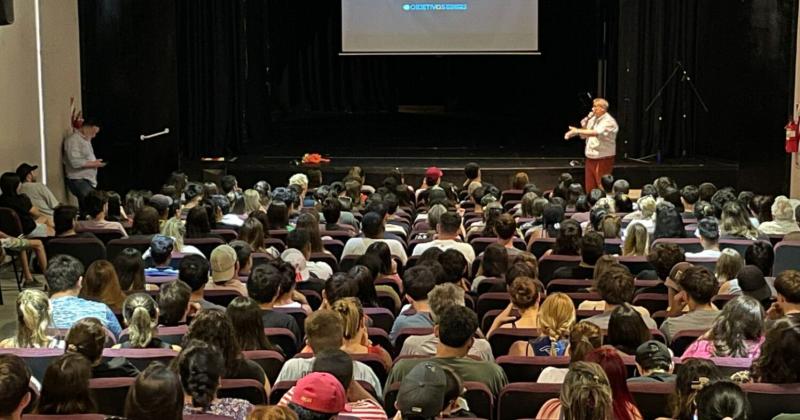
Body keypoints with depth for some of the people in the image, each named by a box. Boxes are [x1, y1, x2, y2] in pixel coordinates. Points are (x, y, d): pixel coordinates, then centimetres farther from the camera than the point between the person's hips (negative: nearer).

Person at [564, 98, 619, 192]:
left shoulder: (609, 121, -12)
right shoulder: (592, 119, 11)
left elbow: (596, 133, -28)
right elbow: (583, 136, 14)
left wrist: (578, 130, -28)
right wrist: (583, 125, -4)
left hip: (603, 160, -7)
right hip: (590, 158, 7)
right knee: (590, 188, 9)